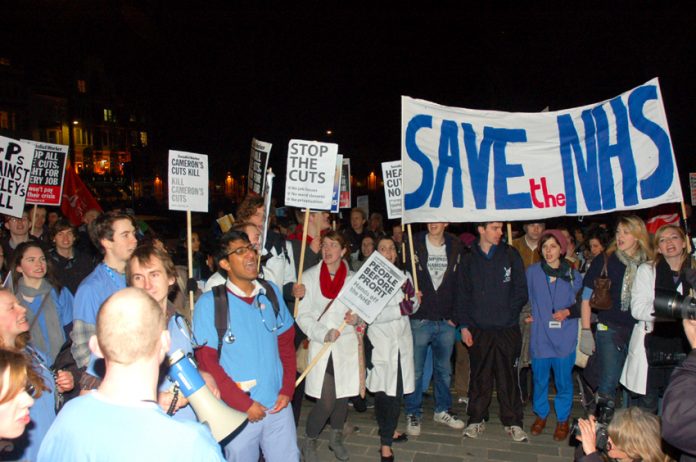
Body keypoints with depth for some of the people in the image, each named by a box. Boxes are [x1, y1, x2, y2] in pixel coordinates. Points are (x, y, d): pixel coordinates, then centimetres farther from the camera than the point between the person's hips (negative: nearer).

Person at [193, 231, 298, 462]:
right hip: (237, 412, -3)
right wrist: (244, 404, -12)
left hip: (278, 406, 3)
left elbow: (286, 343, 8)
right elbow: (206, 362, -11)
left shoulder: (271, 292, 1)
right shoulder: (209, 303, -11)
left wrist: (287, 390, -1)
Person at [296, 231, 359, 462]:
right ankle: (309, 443, 18)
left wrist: (356, 318, -12)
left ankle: (336, 438, 37)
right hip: (321, 348, -2)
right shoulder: (310, 276, -1)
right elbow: (302, 316, -4)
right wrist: (324, 334, -18)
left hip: (347, 345, 2)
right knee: (326, 401, -7)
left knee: (343, 396, 10)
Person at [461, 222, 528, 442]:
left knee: (508, 376, 4)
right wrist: (465, 325, 0)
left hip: (507, 328, 0)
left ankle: (512, 421, 19)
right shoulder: (469, 260, 6)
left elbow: (521, 290, 4)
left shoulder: (510, 255, 4)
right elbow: (465, 295, 6)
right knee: (479, 376, 8)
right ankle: (476, 419, 21)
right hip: (479, 329, 1)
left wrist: (510, 312, -8)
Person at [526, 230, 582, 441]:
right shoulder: (532, 272, -1)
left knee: (563, 380, 6)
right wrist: (529, 314, 0)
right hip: (539, 335, 0)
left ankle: (563, 419, 27)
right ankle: (541, 414, 31)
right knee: (540, 378, 10)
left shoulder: (573, 275, 0)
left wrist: (568, 312, -7)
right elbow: (526, 299, 12)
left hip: (564, 337, 0)